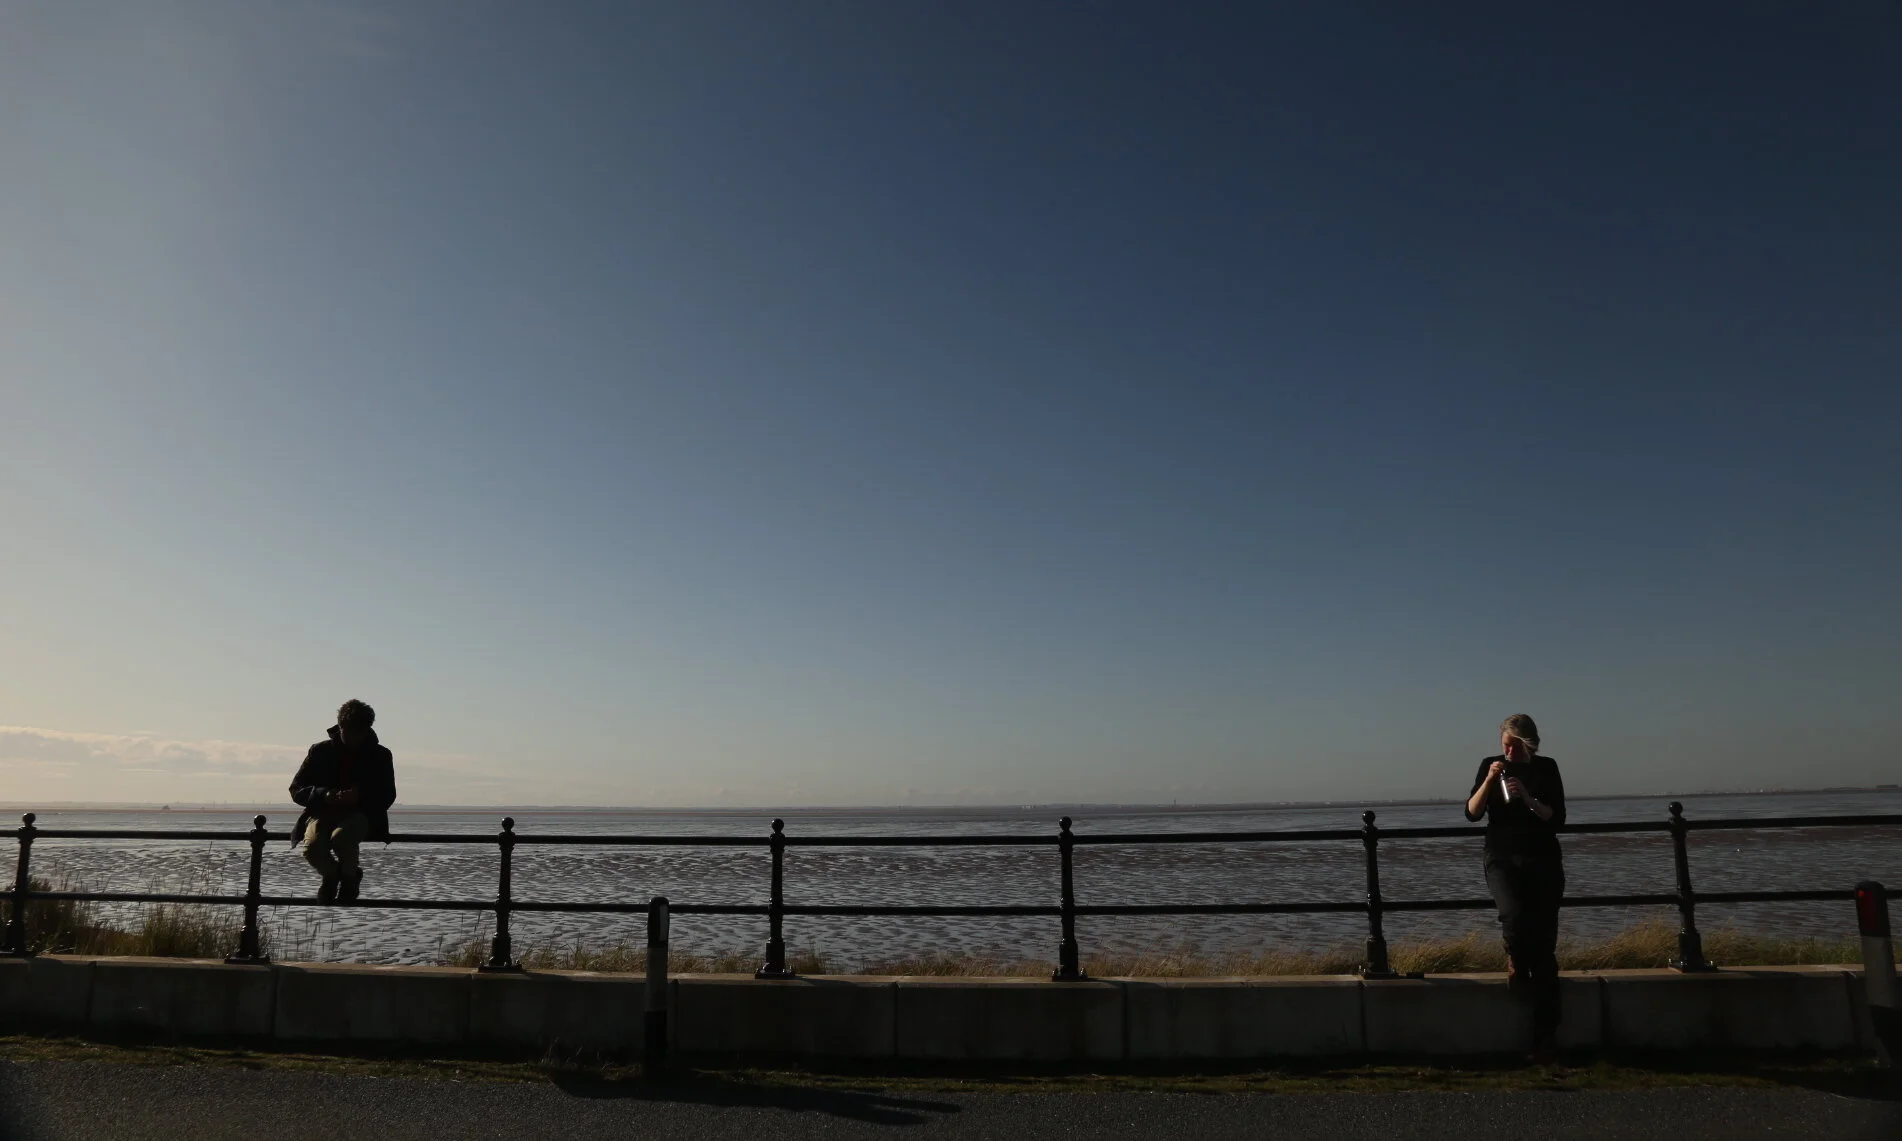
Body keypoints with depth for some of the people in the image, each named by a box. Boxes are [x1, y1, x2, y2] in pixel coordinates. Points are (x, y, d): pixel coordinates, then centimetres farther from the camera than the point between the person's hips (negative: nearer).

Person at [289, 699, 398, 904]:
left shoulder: (380, 755, 7)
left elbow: (387, 796, 5)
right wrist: (323, 795, -14)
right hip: (323, 813, 2)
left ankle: (350, 877, -2)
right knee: (312, 846, -31)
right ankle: (331, 875, 6)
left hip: (359, 815, -2)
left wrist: (360, 797, -17)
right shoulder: (320, 751, 9)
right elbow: (296, 789, 7)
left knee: (341, 837, -36)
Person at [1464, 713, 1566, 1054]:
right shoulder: (1490, 766, 4)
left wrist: (1527, 797, -19)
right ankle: (1517, 967, 3)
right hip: (1503, 860, 0)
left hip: (1543, 862, 0)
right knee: (1513, 913, -30)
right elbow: (1472, 812, -4)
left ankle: (1544, 1036, -1)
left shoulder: (1546, 768, 3)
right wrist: (1489, 780, -18)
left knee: (1544, 942, -5)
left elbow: (1557, 818, -4)